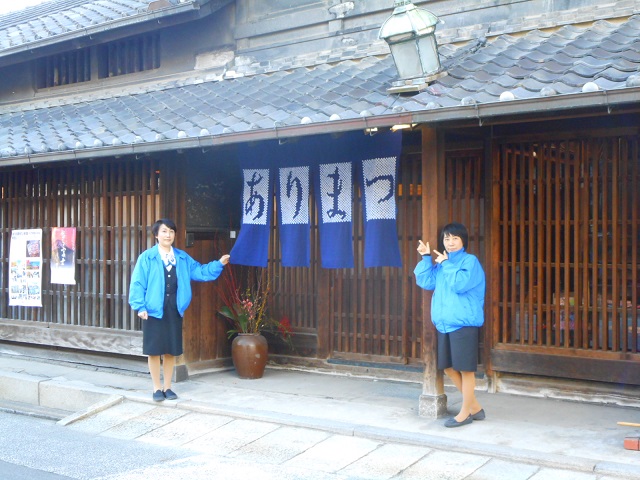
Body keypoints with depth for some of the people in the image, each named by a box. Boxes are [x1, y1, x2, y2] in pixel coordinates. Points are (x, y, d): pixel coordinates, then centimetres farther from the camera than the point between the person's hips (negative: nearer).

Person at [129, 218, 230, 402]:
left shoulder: (182, 258, 9)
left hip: (174, 311, 4)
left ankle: (167, 387, 22)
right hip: (154, 310, -3)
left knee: (171, 351, 9)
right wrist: (140, 306, -12)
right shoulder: (147, 258, -4)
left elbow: (200, 272, 10)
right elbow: (138, 283, -6)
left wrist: (219, 263, 0)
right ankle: (157, 388, 15)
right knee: (154, 351, 2)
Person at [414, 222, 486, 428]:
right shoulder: (442, 262, 15)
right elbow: (425, 282, 8)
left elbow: (460, 284, -21)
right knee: (448, 368, 12)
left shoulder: (470, 261, -6)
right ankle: (475, 407, 25)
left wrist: (446, 264, -11)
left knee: (465, 369, 0)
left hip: (464, 324, -8)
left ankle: (465, 413, 12)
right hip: (444, 324, 8)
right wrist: (426, 258, 1)